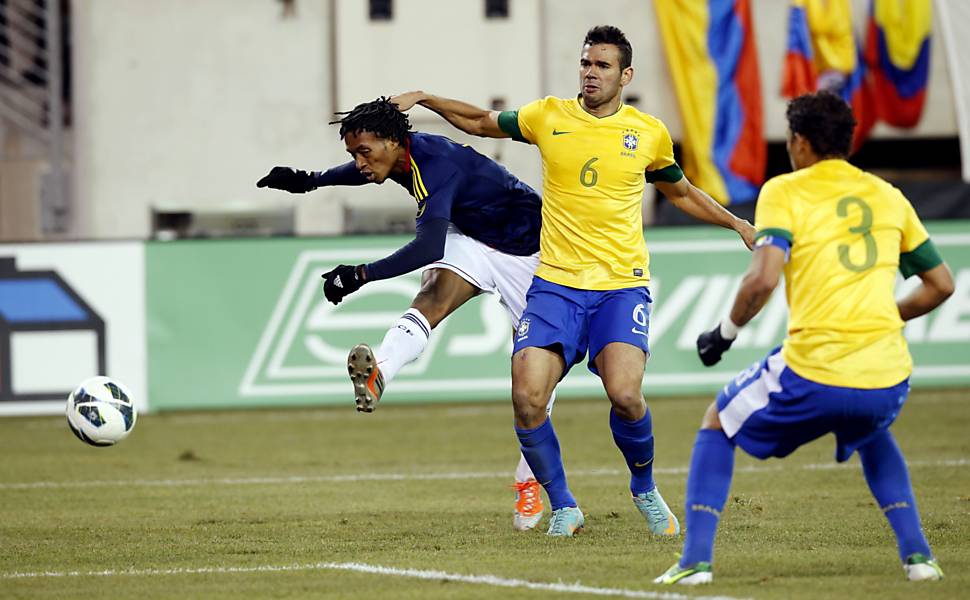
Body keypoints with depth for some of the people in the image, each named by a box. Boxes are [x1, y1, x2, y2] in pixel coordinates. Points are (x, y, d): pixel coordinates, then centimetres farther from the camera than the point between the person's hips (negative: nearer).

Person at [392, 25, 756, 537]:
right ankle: (563, 508, 6)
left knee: (625, 395, -23)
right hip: (556, 283, 1)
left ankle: (645, 489, 7)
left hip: (622, 284, -1)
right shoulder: (548, 117, 4)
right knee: (527, 398, -16)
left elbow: (680, 192, 24)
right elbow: (482, 123, 21)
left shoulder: (649, 133, 5)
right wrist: (424, 100, 11)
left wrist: (737, 223, 16)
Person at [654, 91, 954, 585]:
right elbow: (940, 284, 19)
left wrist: (725, 332, 3)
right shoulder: (887, 196, 15)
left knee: (717, 425, 22)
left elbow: (762, 280, -13)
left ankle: (695, 559, 10)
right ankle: (916, 553, 22)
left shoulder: (784, 192, 1)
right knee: (872, 433, 39)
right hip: (888, 377, 4)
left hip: (814, 373, -4)